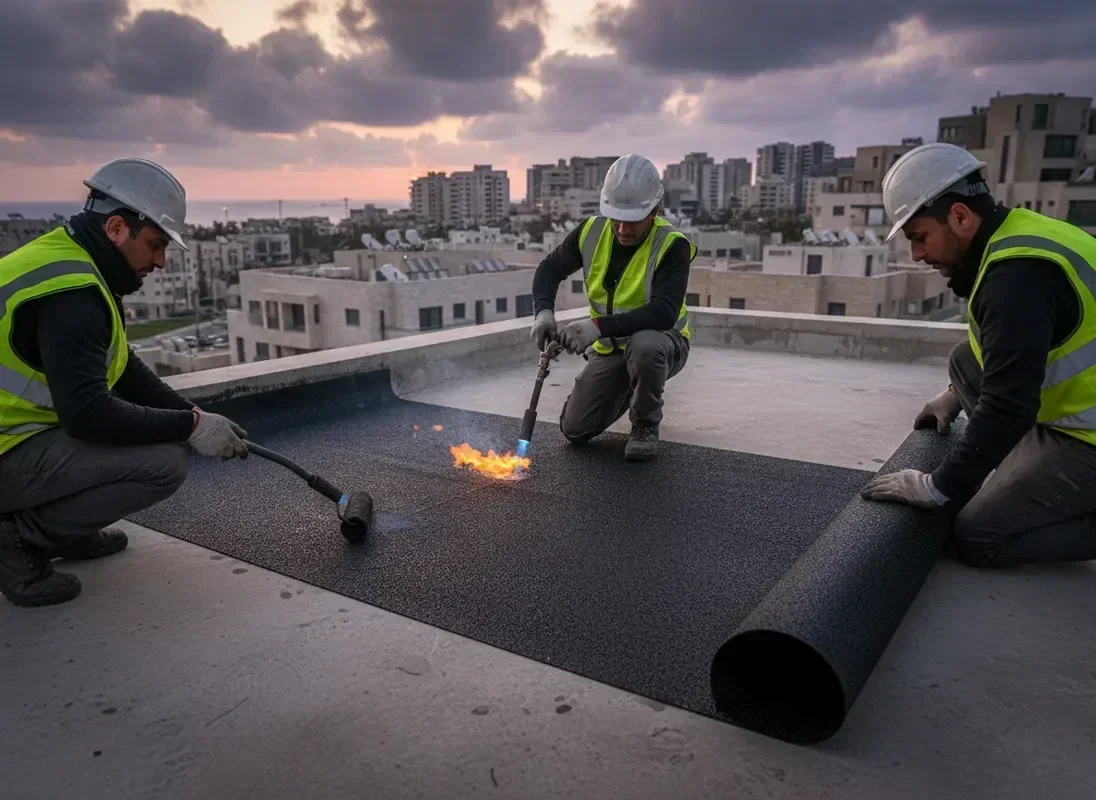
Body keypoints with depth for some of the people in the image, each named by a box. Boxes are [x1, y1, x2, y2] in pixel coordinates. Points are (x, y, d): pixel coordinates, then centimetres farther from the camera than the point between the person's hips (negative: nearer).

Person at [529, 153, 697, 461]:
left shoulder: (672, 246, -24)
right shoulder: (592, 232, -10)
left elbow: (664, 313, -34)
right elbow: (550, 269, 3)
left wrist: (599, 326, -44)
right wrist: (544, 312, -18)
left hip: (660, 342, -4)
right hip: (609, 349, 5)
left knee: (644, 346, -41)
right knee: (575, 430, -3)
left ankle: (646, 425, -11)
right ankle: (626, 392, 29)